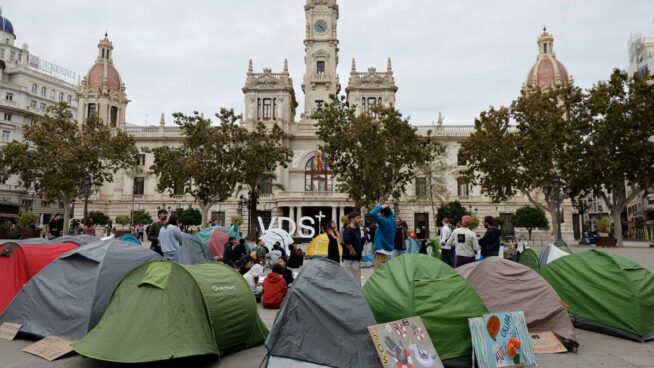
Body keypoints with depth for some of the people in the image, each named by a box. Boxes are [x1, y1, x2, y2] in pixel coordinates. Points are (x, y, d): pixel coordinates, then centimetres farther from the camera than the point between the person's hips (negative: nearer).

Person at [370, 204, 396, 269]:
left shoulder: (384, 221, -16)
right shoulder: (392, 221, 8)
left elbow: (372, 213, -25)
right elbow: (391, 214, 31)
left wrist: (380, 207, -12)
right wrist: (388, 208, 16)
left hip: (382, 251, -9)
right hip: (389, 251, 9)